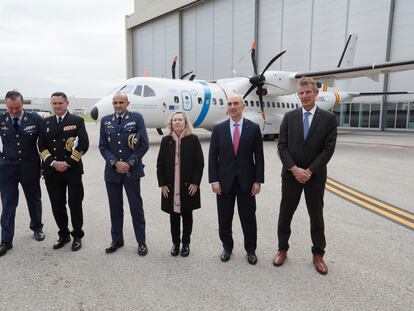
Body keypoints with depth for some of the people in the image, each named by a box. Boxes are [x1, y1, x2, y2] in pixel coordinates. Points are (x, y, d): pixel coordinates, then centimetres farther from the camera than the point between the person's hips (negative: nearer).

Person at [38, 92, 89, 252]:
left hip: (73, 171, -3)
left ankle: (77, 236, 21)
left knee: (75, 204, 4)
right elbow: (42, 146, 8)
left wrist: (68, 163, -11)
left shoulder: (77, 121, 0)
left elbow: (84, 144, -7)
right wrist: (53, 163, -8)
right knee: (57, 206, 9)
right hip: (52, 171, 4)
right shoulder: (46, 122, 12)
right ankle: (63, 234, 27)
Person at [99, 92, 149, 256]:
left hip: (132, 170, -3)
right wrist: (116, 163, -11)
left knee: (136, 207, 5)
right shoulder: (105, 121, 8)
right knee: (115, 207, 12)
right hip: (112, 170, 3)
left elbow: (144, 144, -6)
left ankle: (141, 242, 18)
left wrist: (129, 163, -11)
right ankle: (117, 240, 28)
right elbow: (103, 147, 4)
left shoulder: (137, 118, -1)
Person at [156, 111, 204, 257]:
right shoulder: (166, 140, 2)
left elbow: (200, 163, -5)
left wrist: (195, 183, -9)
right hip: (170, 186, 2)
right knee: (174, 215, 10)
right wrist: (162, 184, -2)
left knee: (187, 215, 10)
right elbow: (160, 164, 4)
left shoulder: (193, 139, -4)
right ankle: (175, 243, 25)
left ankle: (186, 243, 25)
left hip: (188, 186, -1)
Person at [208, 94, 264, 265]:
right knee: (224, 218, 11)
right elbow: (213, 156, 0)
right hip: (224, 181, 1)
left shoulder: (254, 128, -1)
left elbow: (259, 156, -1)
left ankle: (250, 250, 28)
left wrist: (258, 181, -5)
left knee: (248, 218, 9)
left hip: (246, 181, -1)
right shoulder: (218, 129, 1)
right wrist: (214, 180, -6)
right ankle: (227, 247, 32)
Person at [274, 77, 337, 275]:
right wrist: (294, 169, -14)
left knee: (316, 216, 10)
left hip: (315, 176, -1)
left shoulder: (328, 118, -2)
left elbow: (328, 149, -7)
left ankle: (318, 254, 26)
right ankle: (282, 250, 27)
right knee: (285, 214, 9)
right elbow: (282, 146, -3)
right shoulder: (289, 117, 2)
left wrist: (309, 171, -14)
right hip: (291, 175, 1)